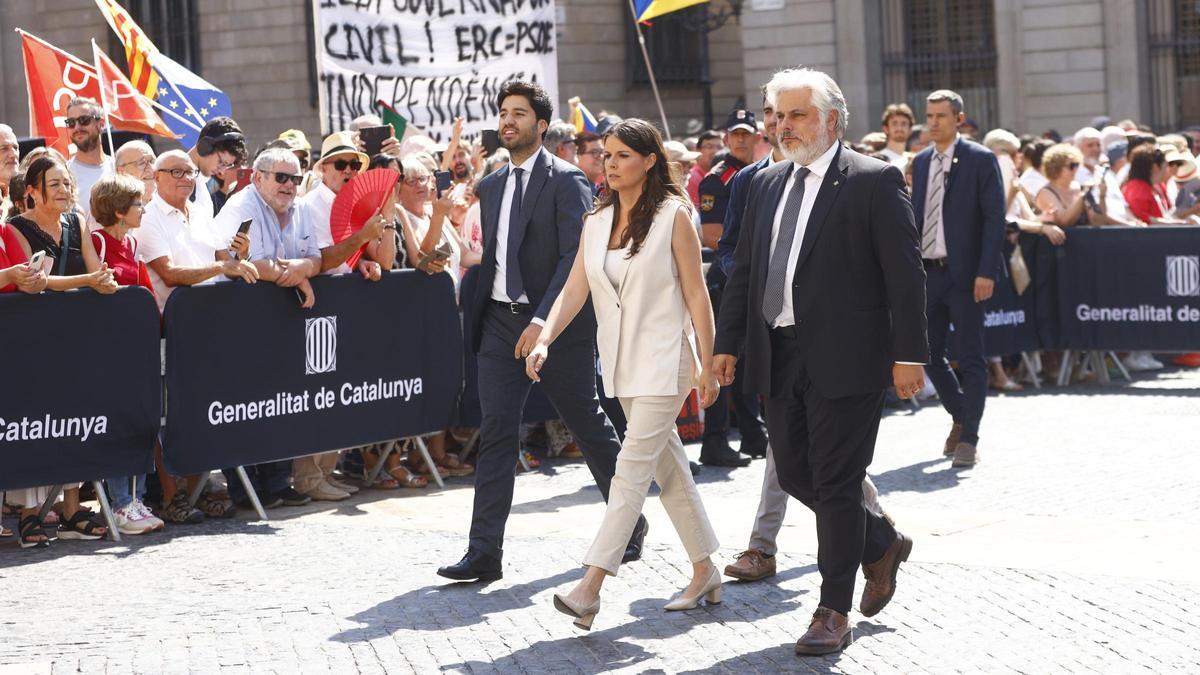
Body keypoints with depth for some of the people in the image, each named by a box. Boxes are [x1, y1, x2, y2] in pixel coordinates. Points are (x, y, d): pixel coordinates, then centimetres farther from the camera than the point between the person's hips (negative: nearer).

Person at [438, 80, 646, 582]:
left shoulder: (565, 181, -7)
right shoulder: (492, 185, 13)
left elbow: (574, 257, -16)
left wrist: (543, 320, -25)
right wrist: (474, 312, 12)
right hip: (501, 321, 5)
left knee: (589, 426, 7)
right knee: (495, 432, -3)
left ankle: (630, 523, 27)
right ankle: (484, 552, -5)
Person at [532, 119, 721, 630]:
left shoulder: (673, 216, -7)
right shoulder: (596, 223, 9)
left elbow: (696, 294, -7)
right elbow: (574, 291, 5)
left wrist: (706, 367, -9)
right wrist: (544, 340, -12)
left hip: (665, 360, -6)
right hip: (623, 364, 7)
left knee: (632, 468, -11)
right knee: (668, 467, 12)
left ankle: (591, 587, -18)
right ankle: (705, 573, 23)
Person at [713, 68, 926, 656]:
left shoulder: (875, 181, -6)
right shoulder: (766, 185, 14)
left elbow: (905, 272, -9)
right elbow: (744, 269, 17)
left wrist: (907, 354, -14)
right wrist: (728, 343, 11)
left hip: (844, 358, -7)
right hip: (779, 358, 7)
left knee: (835, 481, -4)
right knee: (794, 473, 12)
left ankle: (833, 613, 5)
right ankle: (881, 546, 36)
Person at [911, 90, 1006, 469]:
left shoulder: (980, 160, -4)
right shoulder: (921, 162, 13)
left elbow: (995, 217, -8)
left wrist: (986, 272, -16)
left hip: (964, 273, -6)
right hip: (928, 272, 6)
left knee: (970, 359, -3)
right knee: (929, 354, 8)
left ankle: (969, 439, 2)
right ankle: (960, 417, 28)